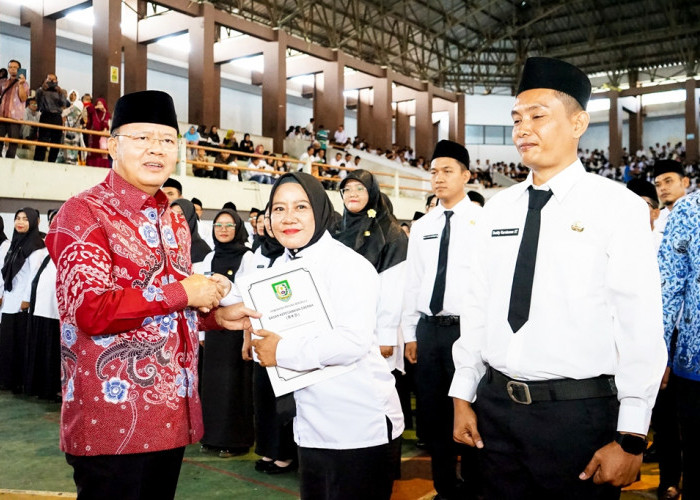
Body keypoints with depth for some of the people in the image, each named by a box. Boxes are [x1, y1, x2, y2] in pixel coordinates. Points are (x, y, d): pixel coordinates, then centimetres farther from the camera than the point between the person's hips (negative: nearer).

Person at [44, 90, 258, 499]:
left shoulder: (174, 221, 14)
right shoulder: (84, 213, -11)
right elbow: (91, 310, -24)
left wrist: (216, 315, 7)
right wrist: (182, 293, -17)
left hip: (172, 414, 8)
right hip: (112, 418, -8)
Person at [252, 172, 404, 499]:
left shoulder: (348, 264, -15)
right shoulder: (280, 267, 9)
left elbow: (354, 340, -26)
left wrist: (282, 352, -18)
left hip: (362, 426, -7)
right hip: (311, 427, 7)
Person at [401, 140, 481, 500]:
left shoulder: (482, 221, -5)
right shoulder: (421, 227, 10)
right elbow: (412, 282, 11)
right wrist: (410, 332, 8)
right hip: (428, 328, 5)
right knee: (431, 415, 13)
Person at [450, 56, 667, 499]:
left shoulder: (618, 206, -7)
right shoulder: (498, 208, 6)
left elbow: (640, 325, -10)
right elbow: (476, 307, 8)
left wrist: (631, 438, -12)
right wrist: (463, 396, 8)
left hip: (578, 412, -4)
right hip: (494, 405, 4)